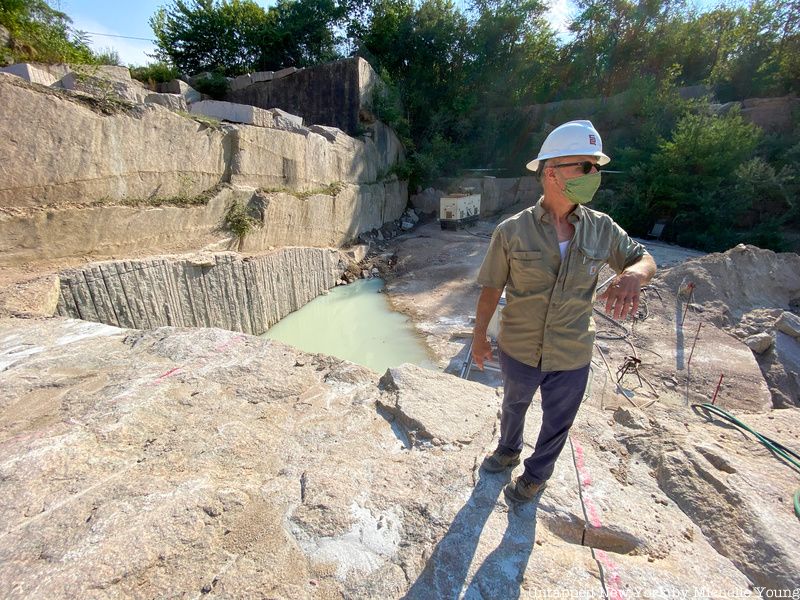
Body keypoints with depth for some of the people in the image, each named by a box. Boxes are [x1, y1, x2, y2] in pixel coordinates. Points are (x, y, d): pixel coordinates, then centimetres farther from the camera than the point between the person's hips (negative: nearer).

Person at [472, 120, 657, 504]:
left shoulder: (601, 229, -8)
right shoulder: (512, 231, -16)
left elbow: (644, 259, 3)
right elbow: (491, 288, -8)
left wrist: (633, 274, -22)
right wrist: (479, 337, -2)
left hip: (571, 358, 2)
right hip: (518, 351, -1)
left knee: (557, 424, 22)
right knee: (514, 407, 27)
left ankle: (536, 475, 53)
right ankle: (508, 451, 60)